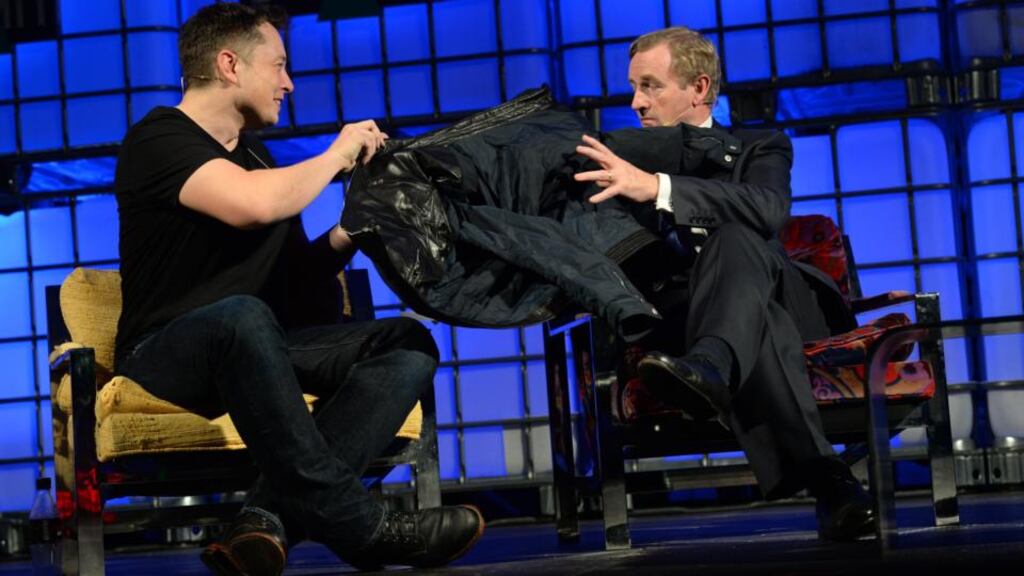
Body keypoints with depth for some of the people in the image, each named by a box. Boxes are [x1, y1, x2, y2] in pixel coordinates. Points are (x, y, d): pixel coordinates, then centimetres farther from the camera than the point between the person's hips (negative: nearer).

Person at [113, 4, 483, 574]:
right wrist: (338, 153, -10)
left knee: (409, 342, -14)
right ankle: (357, 525, -34)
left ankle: (274, 514, -35)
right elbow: (255, 205, -27)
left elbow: (299, 276, 23)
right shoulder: (160, 138, -7)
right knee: (242, 315, -41)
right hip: (166, 356, -8)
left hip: (252, 352, 8)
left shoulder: (254, 156, 19)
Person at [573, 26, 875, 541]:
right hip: (672, 319, 1)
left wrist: (657, 188, -24)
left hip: (771, 299, -1)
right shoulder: (628, 160, 26)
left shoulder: (759, 147, 17)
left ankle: (710, 365, -63)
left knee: (732, 236, -35)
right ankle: (825, 479, -50)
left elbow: (770, 210, -10)